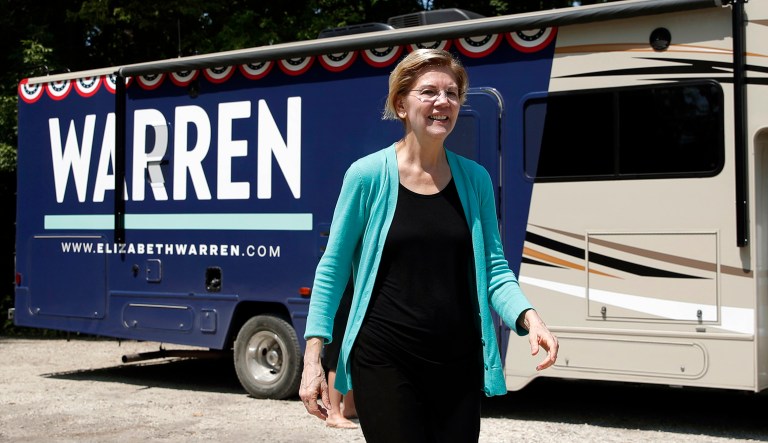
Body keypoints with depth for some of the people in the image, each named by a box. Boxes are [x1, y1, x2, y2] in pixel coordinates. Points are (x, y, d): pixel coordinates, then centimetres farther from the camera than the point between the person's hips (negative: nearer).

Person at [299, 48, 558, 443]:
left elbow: (494, 270, 5)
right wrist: (312, 356, -8)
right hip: (385, 361, -3)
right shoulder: (368, 175, -6)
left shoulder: (475, 179, 3)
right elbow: (333, 269, -2)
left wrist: (529, 318, -14)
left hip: (460, 362, 3)